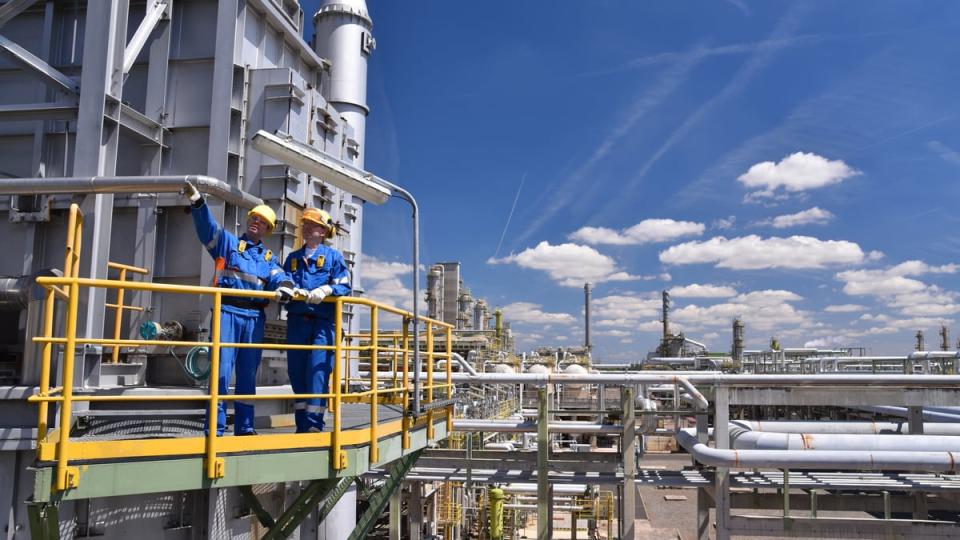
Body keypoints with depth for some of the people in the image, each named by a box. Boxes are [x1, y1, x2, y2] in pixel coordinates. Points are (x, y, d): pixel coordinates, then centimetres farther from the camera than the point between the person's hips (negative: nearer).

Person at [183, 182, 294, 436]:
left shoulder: (269, 258, 19)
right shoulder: (228, 243, 12)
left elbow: (280, 278, 2)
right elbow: (207, 225, -5)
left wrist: (284, 288, -23)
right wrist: (197, 200, -22)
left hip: (254, 317, 4)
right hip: (228, 312, -4)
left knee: (248, 374, 9)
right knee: (222, 370, -9)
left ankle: (244, 426, 17)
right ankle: (216, 428, -5)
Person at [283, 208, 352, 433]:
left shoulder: (333, 256, 8)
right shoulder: (293, 258, 21)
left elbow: (344, 286, -1)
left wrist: (325, 290, -19)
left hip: (323, 322, -4)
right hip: (297, 321, 5)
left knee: (317, 370, -13)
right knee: (296, 372, 4)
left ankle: (314, 424, -12)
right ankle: (301, 425, 12)